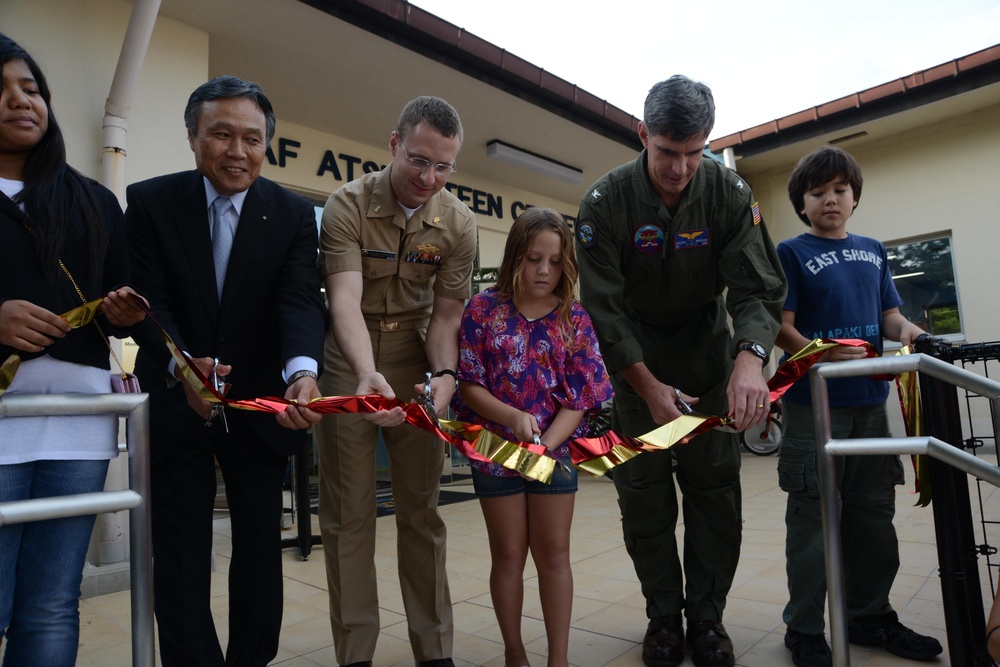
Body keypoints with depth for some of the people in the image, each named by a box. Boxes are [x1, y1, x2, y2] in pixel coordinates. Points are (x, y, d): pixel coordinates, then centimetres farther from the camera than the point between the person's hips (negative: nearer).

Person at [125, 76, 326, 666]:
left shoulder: (295, 215, -6)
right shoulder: (151, 201, -7)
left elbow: (301, 301, -19)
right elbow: (149, 300, -15)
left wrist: (301, 372, -39)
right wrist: (182, 366, -35)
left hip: (261, 403, 2)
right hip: (176, 401, -1)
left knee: (262, 543, 14)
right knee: (180, 549, 6)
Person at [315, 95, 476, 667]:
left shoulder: (459, 223, -6)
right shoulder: (348, 205, -15)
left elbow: (447, 313, -7)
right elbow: (345, 299, -26)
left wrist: (445, 374, -25)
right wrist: (369, 374, -42)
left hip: (416, 360, 2)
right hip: (350, 362, -2)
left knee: (422, 507, 7)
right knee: (348, 511, 2)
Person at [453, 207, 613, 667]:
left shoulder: (574, 319, -3)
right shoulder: (483, 309, -6)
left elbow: (579, 399, -6)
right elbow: (468, 386, -8)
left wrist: (545, 444, -22)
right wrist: (513, 417, -25)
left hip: (557, 450, 1)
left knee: (554, 553, 10)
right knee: (508, 554, 11)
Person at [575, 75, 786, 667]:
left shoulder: (730, 192, -13)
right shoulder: (606, 201, -17)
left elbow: (760, 288, -17)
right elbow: (604, 306, -17)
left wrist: (749, 357, -37)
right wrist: (648, 385, -22)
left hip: (708, 347, 1)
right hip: (636, 357, -1)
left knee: (715, 484, 2)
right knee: (644, 489, 1)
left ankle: (707, 615, 18)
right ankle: (664, 615, 18)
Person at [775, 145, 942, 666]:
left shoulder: (873, 251, 16)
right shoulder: (791, 252, -1)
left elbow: (888, 314, 16)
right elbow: (781, 327, -9)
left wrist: (907, 329, -6)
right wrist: (821, 354, -25)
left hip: (870, 399, 6)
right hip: (813, 403, -6)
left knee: (874, 516, 14)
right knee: (813, 519, -1)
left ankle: (870, 616, 31)